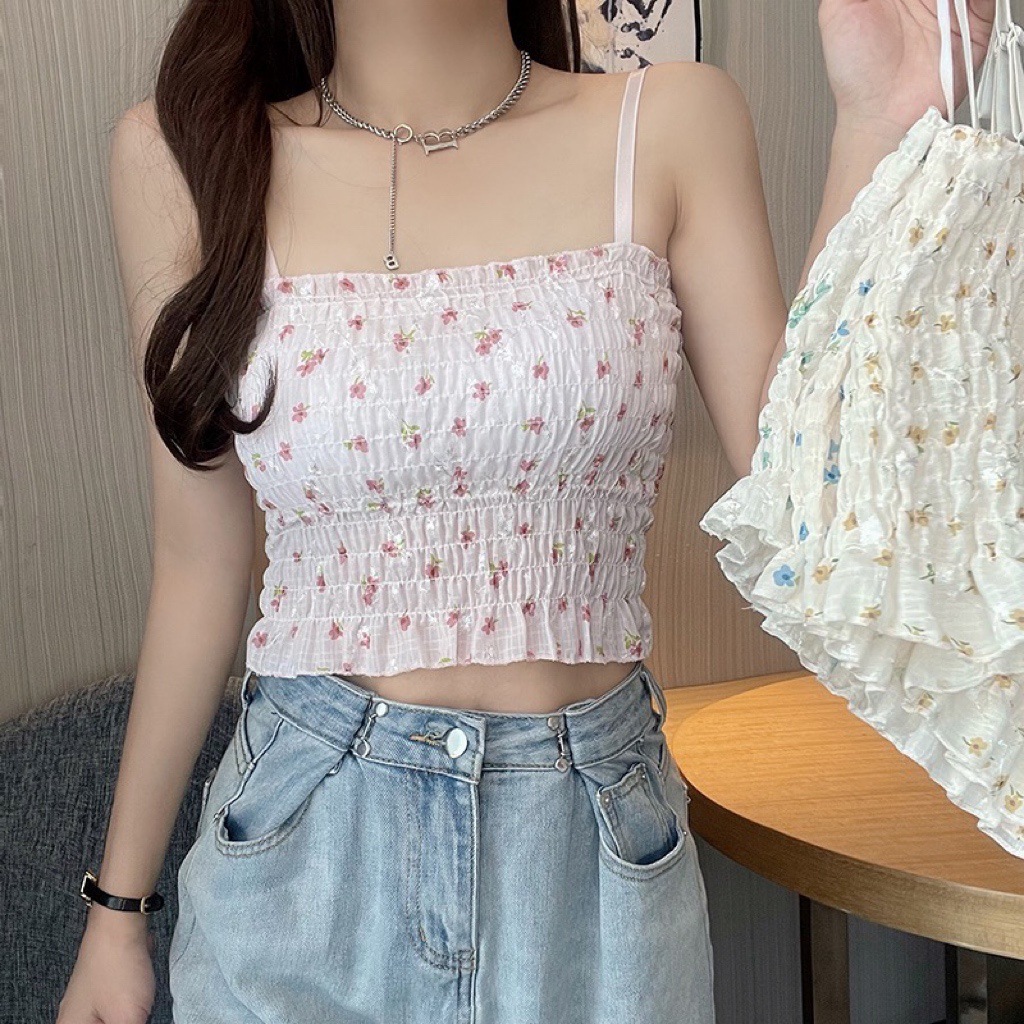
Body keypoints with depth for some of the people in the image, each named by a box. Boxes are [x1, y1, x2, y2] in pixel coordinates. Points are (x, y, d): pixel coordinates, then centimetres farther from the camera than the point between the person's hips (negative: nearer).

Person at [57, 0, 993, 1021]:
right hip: (301, 852, 0)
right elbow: (199, 566, 1)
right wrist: (116, 905, 6)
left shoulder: (671, 127, -3)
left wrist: (875, 125, -15)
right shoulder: (184, 152, -4)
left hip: (596, 854, 1)